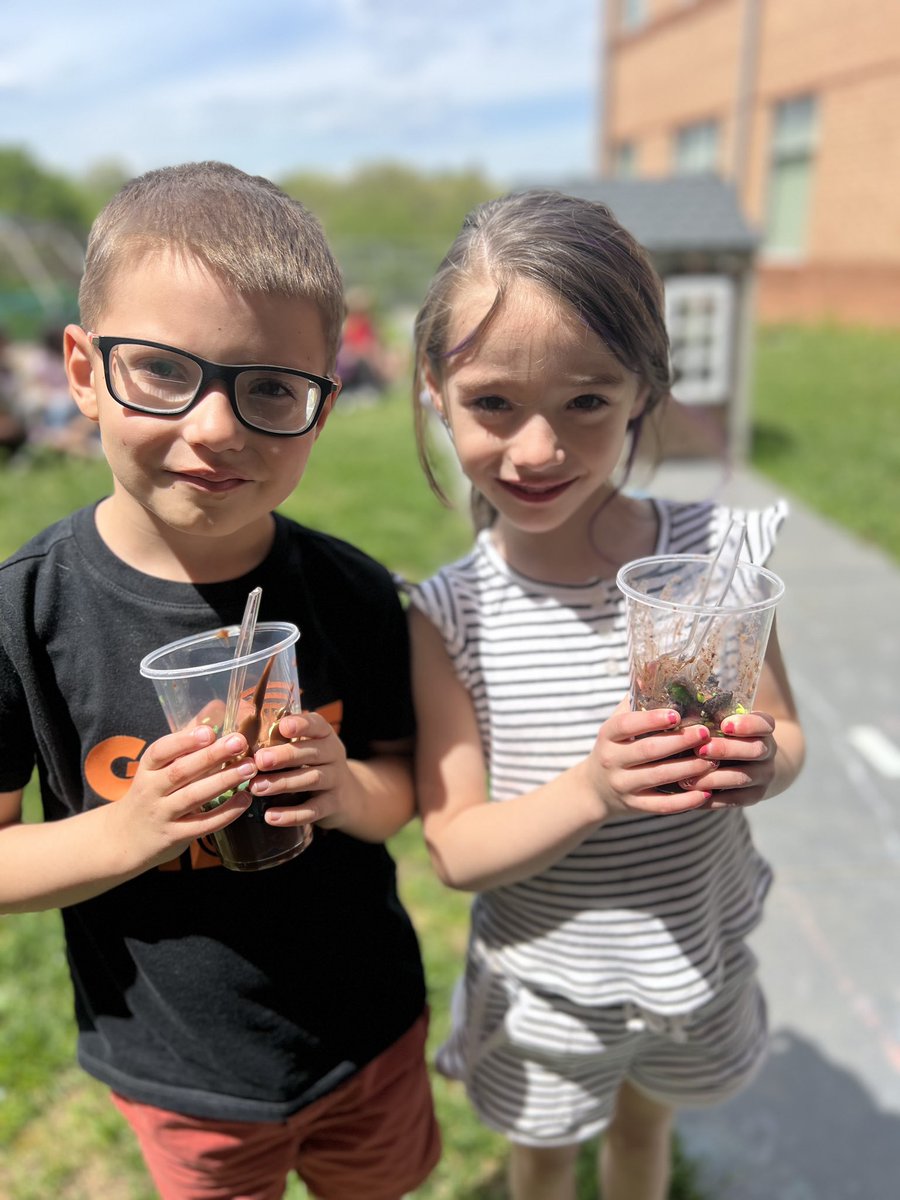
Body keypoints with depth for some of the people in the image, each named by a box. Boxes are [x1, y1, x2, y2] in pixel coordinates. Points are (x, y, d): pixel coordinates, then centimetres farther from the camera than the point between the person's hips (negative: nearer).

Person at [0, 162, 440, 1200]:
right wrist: (129, 832, -30)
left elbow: (401, 777, -3)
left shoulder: (352, 596, -16)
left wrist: (351, 792, -25)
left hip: (369, 1030, 2)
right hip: (177, 1069, -1)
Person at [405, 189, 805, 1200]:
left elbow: (784, 735, -5)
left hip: (700, 957, 2)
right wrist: (592, 791, -37)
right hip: (545, 982, -1)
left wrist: (760, 762, -28)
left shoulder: (718, 554, -19)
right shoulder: (450, 616, -24)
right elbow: (456, 851, -20)